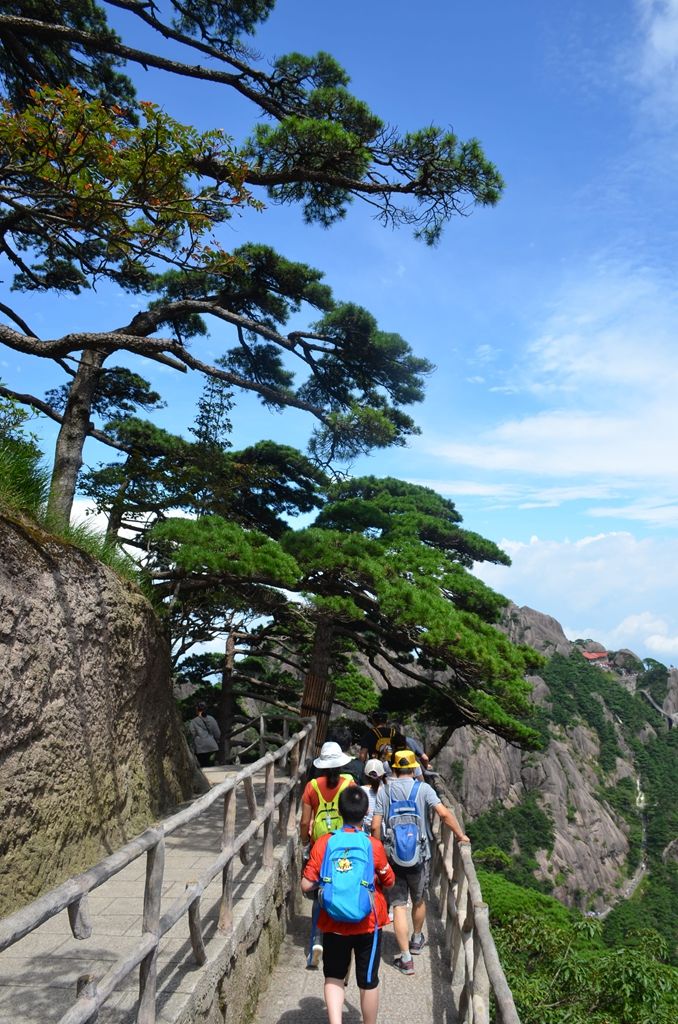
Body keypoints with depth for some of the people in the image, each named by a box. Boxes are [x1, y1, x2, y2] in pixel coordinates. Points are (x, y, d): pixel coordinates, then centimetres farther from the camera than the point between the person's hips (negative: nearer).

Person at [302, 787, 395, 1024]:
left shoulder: (323, 843, -12)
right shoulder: (374, 846, -14)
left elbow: (306, 885, -10)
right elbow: (389, 882, 0)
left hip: (333, 924, 1)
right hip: (368, 924, -1)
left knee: (333, 977, 19)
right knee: (368, 982, 16)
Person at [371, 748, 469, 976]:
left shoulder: (384, 791, -2)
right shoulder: (423, 788, -6)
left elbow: (375, 826, -4)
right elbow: (444, 813, -17)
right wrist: (460, 835, -5)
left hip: (392, 855, 0)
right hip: (419, 855, 0)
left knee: (398, 905, 4)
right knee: (419, 900, 22)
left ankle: (406, 958, 1)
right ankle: (416, 940, 42)